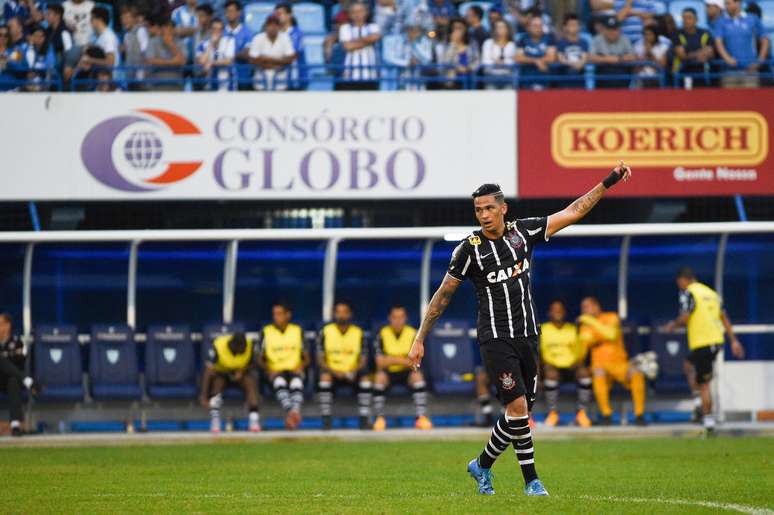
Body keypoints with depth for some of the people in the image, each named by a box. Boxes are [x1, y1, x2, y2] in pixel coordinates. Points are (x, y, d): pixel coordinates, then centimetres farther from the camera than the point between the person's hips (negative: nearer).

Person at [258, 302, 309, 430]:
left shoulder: (297, 330, 13)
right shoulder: (266, 332, 11)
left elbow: (306, 358, 16)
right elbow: (260, 359, 10)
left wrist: (301, 367, -6)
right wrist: (269, 370, -9)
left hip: (294, 370, 1)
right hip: (275, 372, -1)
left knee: (296, 382, -36)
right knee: (279, 381, -37)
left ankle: (295, 411, -54)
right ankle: (290, 412, -53)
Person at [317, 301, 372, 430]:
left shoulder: (358, 333, 6)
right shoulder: (325, 332, 2)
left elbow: (363, 360, 3)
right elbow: (320, 359, -3)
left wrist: (354, 371, -18)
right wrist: (333, 371, -20)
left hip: (352, 372, 1)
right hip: (332, 371, -1)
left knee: (365, 378, -29)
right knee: (324, 377, -34)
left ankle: (364, 420, -25)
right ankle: (326, 420, -31)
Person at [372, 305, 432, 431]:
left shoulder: (413, 334, -2)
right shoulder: (383, 334, -5)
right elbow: (380, 363, -15)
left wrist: (393, 359, -19)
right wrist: (404, 360, -24)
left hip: (406, 372, 1)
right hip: (389, 372, -1)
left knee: (417, 375, -31)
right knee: (380, 376, -33)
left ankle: (421, 418, -35)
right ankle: (379, 419, -27)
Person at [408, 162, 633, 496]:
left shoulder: (524, 231, 1)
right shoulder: (470, 249, -8)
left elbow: (573, 212, 7)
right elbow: (443, 296, 0)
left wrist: (609, 181, 3)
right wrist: (419, 340, 0)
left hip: (527, 336, 5)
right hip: (495, 339, -5)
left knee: (520, 412, 7)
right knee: (518, 406, -15)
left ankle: (482, 466, 27)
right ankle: (531, 480, -4)